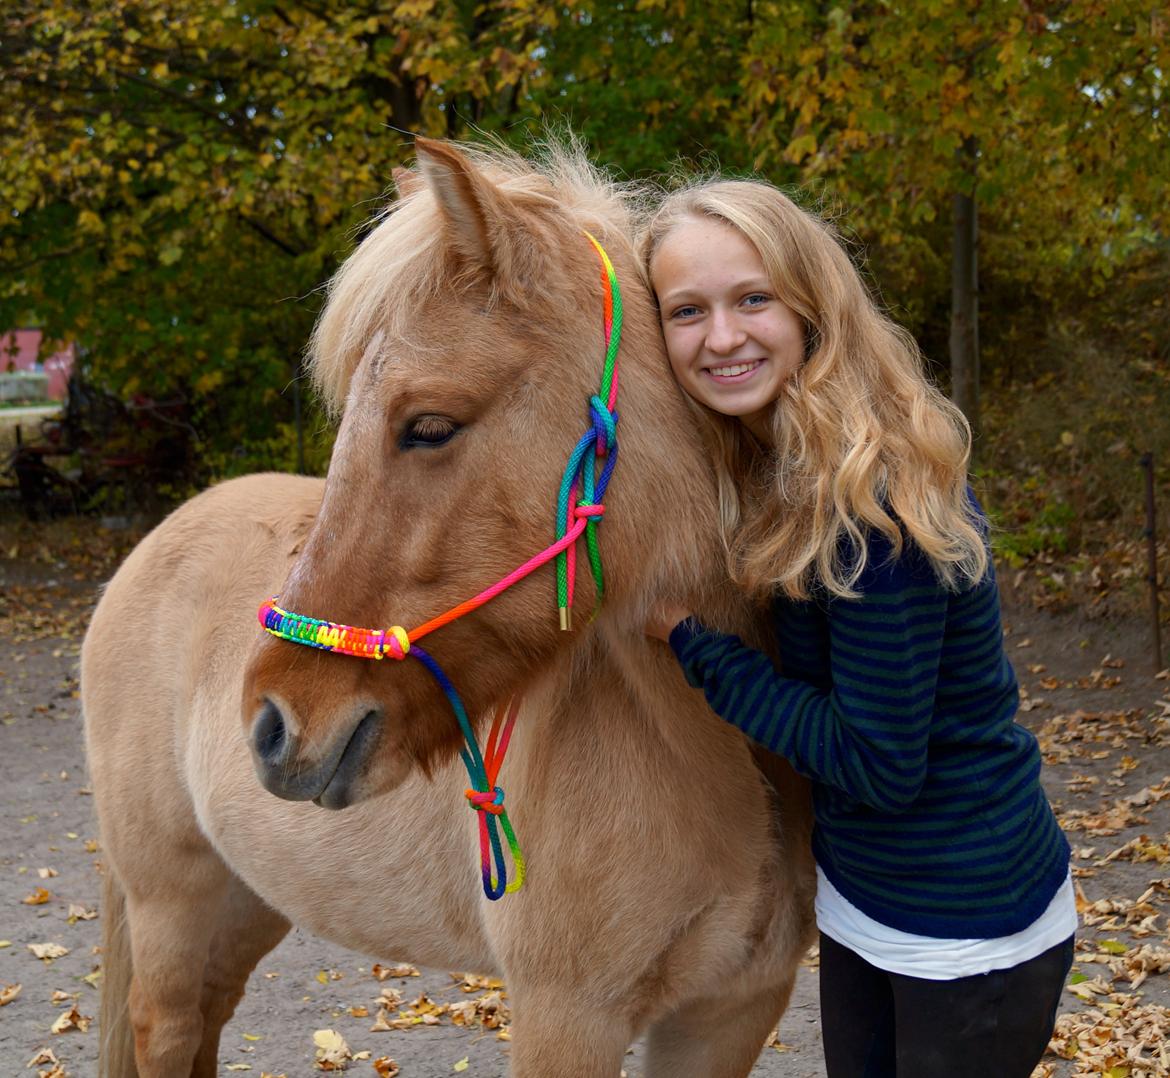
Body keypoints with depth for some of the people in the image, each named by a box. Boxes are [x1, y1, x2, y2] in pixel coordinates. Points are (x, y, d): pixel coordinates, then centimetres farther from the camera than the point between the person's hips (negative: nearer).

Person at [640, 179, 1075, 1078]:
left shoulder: (875, 497, -28)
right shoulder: (777, 470, -1)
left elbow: (878, 764, -25)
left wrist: (687, 636, -21)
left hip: (967, 927, -8)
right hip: (858, 897, 8)